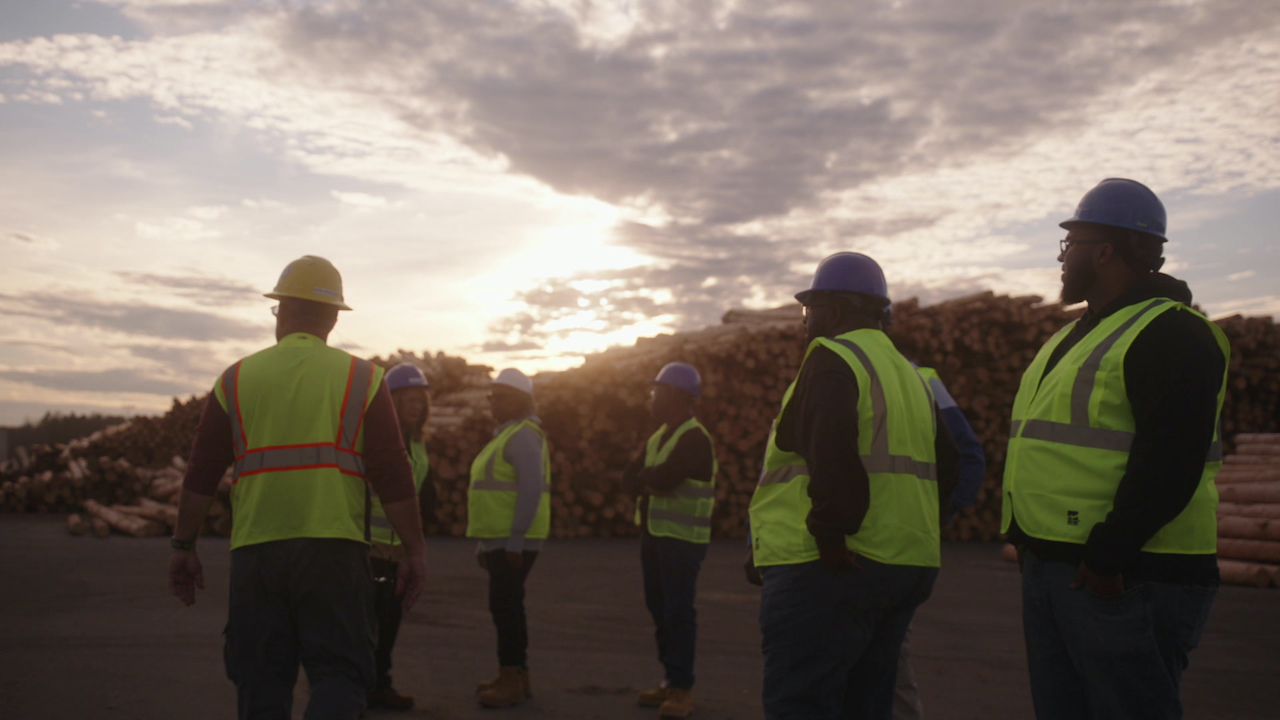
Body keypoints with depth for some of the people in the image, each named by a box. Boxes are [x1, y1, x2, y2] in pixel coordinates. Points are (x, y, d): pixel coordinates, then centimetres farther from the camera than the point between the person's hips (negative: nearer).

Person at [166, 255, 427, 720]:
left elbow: (201, 475, 7)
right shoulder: (361, 378, 2)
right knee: (339, 674, 3)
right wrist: (415, 550, 3)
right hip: (334, 548, -2)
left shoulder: (237, 380, 8)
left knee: (261, 680, 13)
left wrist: (183, 546, 17)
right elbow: (393, 476, -3)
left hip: (255, 551, 2)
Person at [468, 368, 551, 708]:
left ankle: (513, 681, -1)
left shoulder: (524, 434, -13)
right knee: (506, 606, 13)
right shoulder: (506, 435, 19)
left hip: (514, 541, -10)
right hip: (499, 539, 10)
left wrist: (514, 541, -23)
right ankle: (515, 676, 21)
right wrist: (486, 542, 21)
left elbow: (531, 489, -22)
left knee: (505, 605, -7)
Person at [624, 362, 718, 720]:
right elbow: (630, 478, 7)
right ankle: (669, 680, 20)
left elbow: (664, 479, -25)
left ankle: (682, 689, 1)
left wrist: (646, 478, -4)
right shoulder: (658, 436, 15)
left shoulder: (695, 439, -14)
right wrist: (653, 479, -13)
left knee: (678, 612, -6)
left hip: (682, 538, -9)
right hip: (653, 533, 9)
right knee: (659, 609, 11)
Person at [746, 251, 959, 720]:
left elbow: (831, 453, -23)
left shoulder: (831, 358, -7)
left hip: (826, 568, -9)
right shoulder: (908, 374, 21)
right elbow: (946, 467, 20)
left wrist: (830, 535, -21)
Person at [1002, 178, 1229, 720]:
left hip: (1128, 578, -10)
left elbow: (1169, 462, -22)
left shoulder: (1170, 333, -12)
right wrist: (1031, 543, 18)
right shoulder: (1079, 335, 20)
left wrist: (1110, 554, -24)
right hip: (1050, 567, 10)